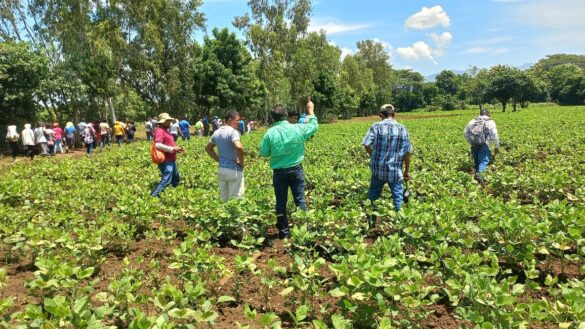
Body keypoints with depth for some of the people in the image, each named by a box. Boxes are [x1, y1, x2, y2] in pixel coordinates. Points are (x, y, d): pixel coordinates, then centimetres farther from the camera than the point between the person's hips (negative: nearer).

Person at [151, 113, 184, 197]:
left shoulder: (165, 130, 17)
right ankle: (153, 196, -10)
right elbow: (157, 145, -28)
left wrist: (175, 148, 10)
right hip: (166, 161, -11)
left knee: (176, 179, 21)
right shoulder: (159, 130, -15)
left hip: (171, 160, 11)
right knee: (166, 181, -14)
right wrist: (172, 148, -24)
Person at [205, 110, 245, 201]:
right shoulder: (233, 131, -16)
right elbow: (239, 147, -33)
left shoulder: (217, 132, 9)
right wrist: (241, 162, -18)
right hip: (234, 170, -7)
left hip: (221, 169, 8)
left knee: (223, 200, 16)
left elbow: (208, 148, 21)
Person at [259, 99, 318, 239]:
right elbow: (314, 126, 12)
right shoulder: (297, 129, -7)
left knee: (281, 202, 9)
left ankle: (283, 231, 17)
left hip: (279, 172, 0)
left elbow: (263, 153, -3)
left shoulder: (270, 133, -10)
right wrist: (311, 111, 25)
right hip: (296, 170, 1)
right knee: (300, 200, 10)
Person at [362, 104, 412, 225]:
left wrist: (373, 156, 7)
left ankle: (371, 219, 24)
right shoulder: (402, 129, -1)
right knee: (397, 196, 13)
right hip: (395, 170, 0)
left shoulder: (376, 127, -5)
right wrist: (407, 171, 7)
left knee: (373, 194, 16)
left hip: (378, 169, 0)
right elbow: (407, 152, -1)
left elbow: (366, 144, -12)